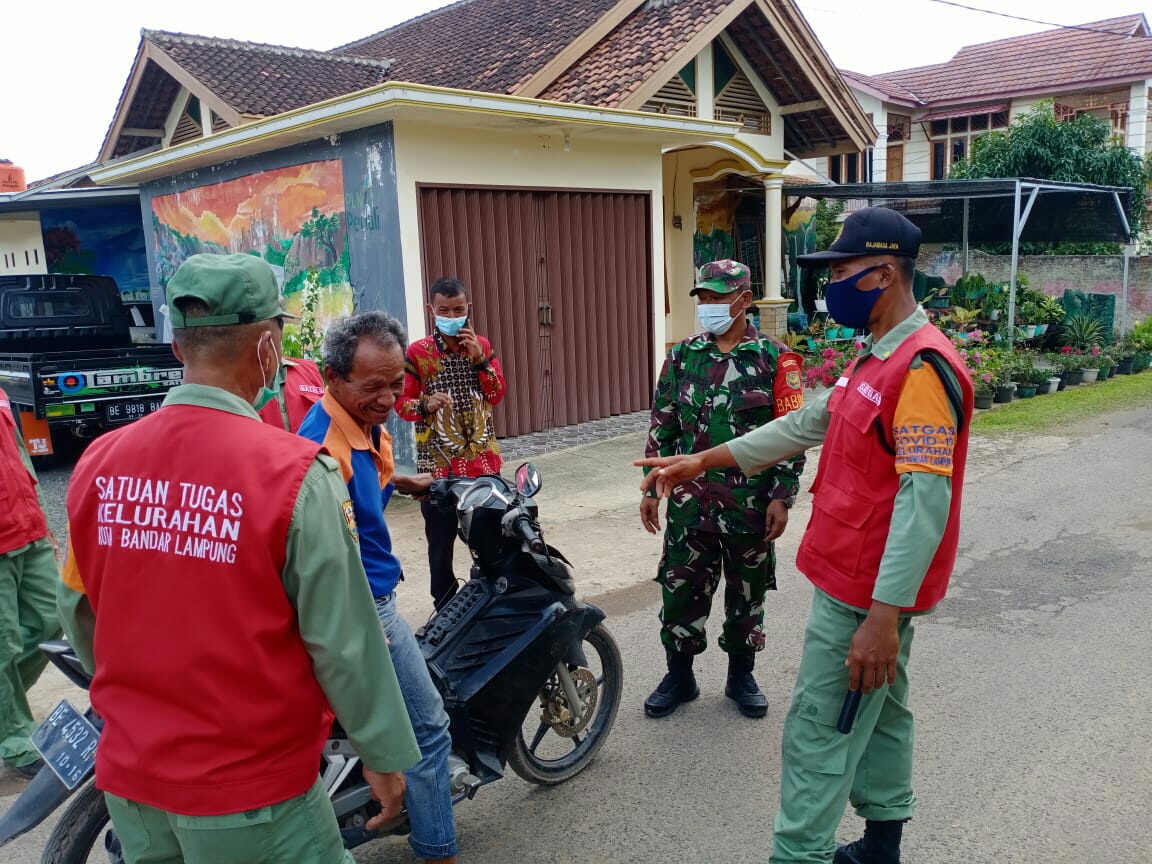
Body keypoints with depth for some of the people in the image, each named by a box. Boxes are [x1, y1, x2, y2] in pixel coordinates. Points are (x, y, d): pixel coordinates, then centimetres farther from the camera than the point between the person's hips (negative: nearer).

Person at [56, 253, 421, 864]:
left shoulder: (98, 463, -7)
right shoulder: (294, 473, -22)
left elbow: (76, 610, 6)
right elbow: (343, 640, -18)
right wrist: (385, 755, -4)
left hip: (129, 775, 5)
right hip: (249, 791, -5)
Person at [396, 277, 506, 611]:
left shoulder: (482, 345, 6)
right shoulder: (417, 352, -5)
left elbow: (496, 396, 2)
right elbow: (402, 402, -4)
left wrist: (479, 358, -10)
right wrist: (426, 405, -24)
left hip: (483, 458, 3)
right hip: (439, 462, -3)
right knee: (440, 539, 3)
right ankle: (445, 606, 20)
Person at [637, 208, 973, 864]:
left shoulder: (924, 366, -21)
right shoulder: (878, 357, 12)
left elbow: (924, 500, -27)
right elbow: (806, 424, 16)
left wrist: (884, 615, -29)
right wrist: (705, 460, 15)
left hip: (867, 590, -10)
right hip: (869, 583, 10)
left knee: (819, 730, -1)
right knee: (880, 711, 20)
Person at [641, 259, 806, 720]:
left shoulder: (775, 358, -4)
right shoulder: (683, 355, 4)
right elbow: (662, 425, 7)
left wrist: (782, 497, -8)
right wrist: (652, 488, 6)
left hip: (751, 504, -2)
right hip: (690, 500, 2)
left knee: (747, 592, 12)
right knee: (680, 589, 8)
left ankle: (741, 677, 31)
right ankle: (679, 675, 26)